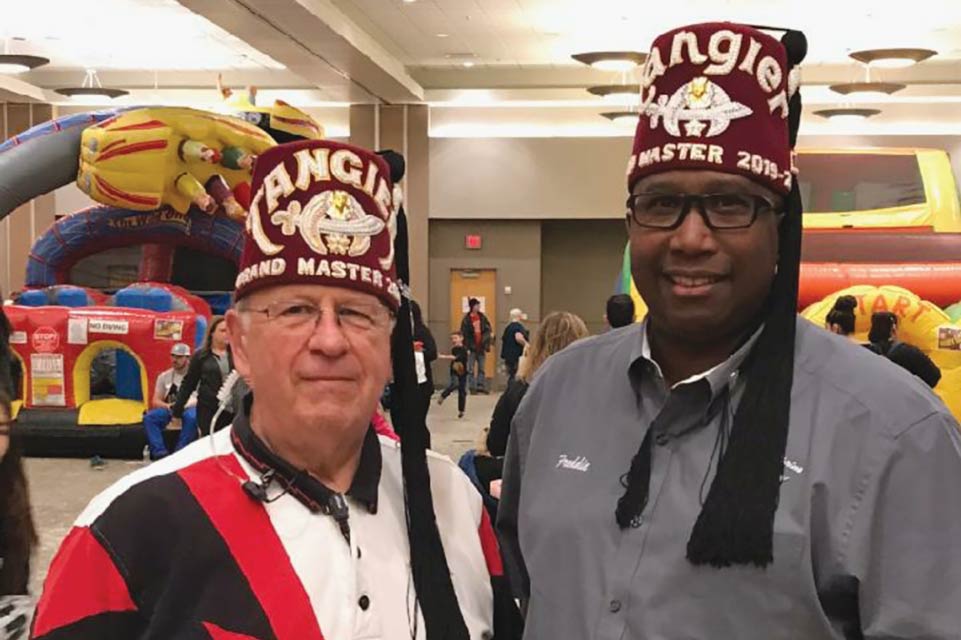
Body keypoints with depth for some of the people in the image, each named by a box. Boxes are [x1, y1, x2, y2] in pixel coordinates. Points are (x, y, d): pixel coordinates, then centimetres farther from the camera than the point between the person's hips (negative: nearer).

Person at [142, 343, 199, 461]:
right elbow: (155, 402, 14)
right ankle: (160, 453, -30)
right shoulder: (164, 376, 17)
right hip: (169, 410, 4)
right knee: (149, 417, -24)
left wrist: (183, 406, -19)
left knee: (191, 417, -39)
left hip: (191, 408, -4)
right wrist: (168, 406, -11)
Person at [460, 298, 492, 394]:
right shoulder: (466, 319, -9)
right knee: (471, 369, -1)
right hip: (472, 347, -5)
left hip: (481, 346, 5)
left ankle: (481, 386, 14)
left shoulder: (482, 317, 5)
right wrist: (467, 348, -13)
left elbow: (487, 327, 16)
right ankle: (472, 388, 4)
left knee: (481, 368, 9)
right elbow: (464, 334, -10)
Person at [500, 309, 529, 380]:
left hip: (507, 355, 9)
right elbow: (518, 337, -32)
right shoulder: (518, 326, -14)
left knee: (510, 376, 13)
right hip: (517, 356, -9)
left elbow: (503, 340, 23)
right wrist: (527, 345, -18)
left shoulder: (508, 327, 14)